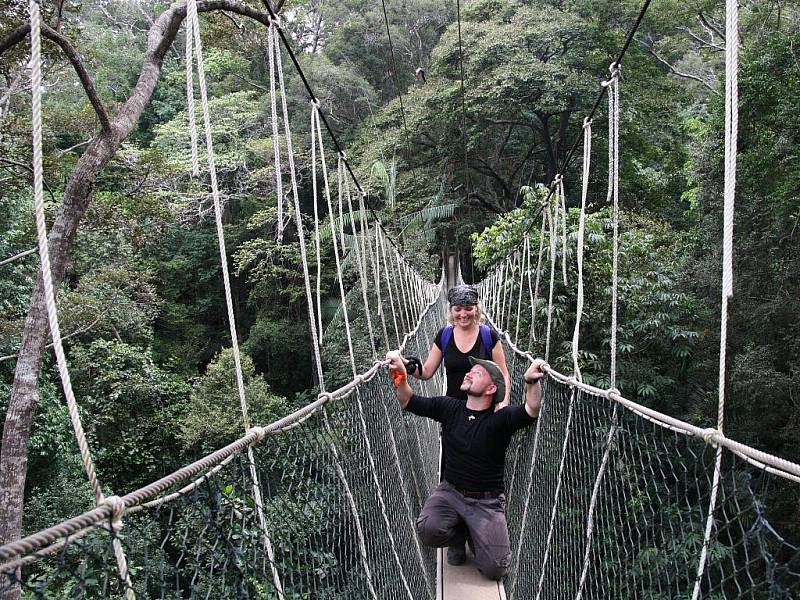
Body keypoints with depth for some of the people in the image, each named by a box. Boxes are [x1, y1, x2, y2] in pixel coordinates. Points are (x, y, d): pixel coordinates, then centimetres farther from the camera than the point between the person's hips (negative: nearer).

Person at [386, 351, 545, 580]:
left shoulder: (501, 418, -13)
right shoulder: (449, 407, -1)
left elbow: (531, 412, -32)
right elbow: (408, 402, 0)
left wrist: (532, 382, -52)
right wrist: (400, 376, -21)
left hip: (487, 501, -2)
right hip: (450, 491, 2)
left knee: (495, 569, -12)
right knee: (428, 530, -28)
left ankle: (475, 537, 22)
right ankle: (458, 535, 8)